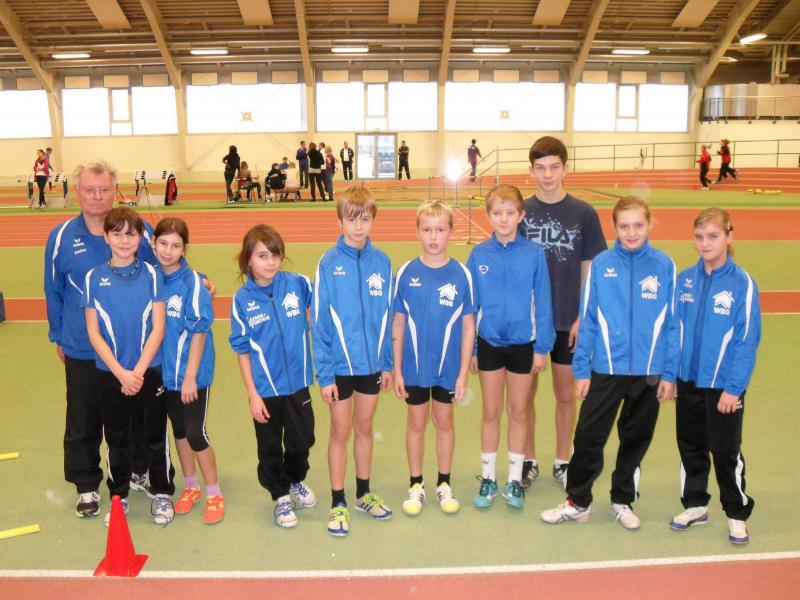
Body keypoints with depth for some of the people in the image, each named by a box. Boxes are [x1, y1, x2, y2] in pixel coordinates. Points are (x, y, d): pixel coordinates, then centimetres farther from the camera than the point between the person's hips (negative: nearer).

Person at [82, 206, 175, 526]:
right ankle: (118, 496, 32)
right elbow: (93, 332, -3)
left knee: (156, 435, 9)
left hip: (150, 371, -1)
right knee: (116, 438, 14)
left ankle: (162, 493, 26)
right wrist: (121, 373, -12)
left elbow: (158, 328, -6)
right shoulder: (94, 278, -2)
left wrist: (138, 372, -12)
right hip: (109, 373, 1)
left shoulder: (151, 275, -4)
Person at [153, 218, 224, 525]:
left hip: (193, 373, -5)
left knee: (196, 433, -1)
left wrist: (190, 376, -16)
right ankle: (190, 485, 35)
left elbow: (199, 331, -14)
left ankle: (213, 493, 18)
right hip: (165, 371, 5)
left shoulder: (193, 283, -15)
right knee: (179, 430, 17)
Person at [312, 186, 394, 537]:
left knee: (364, 427, 17)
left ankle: (364, 494, 35)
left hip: (372, 362, 3)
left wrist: (387, 363, 5)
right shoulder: (329, 264, -12)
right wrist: (324, 374, -12)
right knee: (341, 431, 9)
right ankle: (338, 503, 24)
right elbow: (319, 323, -11)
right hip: (340, 364, -3)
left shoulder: (381, 262, -3)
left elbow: (387, 316, 4)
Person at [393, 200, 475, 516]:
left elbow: (468, 325, -5)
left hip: (448, 366, 0)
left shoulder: (461, 274, -9)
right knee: (416, 422, 13)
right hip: (414, 367, 0)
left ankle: (444, 484, 32)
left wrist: (463, 373, -5)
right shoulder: (406, 273, -8)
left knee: (444, 421, 14)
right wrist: (397, 370, -2)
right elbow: (398, 324, -2)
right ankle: (416, 485, 30)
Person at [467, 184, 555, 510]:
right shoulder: (478, 255, -5)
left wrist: (542, 347, -6)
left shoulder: (534, 254, -8)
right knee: (491, 413, 11)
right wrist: (470, 349, 0)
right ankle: (488, 478, 26)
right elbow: (470, 305, 0)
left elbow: (542, 302, -4)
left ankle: (514, 480, 27)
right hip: (489, 343, 1)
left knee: (517, 412, 12)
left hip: (523, 343, 0)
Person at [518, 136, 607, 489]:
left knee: (566, 393, 11)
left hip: (568, 320, 0)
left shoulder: (584, 214, -2)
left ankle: (563, 461, 28)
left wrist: (583, 317, -5)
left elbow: (590, 270, 1)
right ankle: (528, 461, 27)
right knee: (526, 392, 10)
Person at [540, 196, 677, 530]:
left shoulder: (664, 266, -2)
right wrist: (582, 370, -1)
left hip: (649, 373, 1)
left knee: (636, 440, 14)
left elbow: (672, 323, 2)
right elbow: (588, 321, 0)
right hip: (605, 370, -1)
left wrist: (669, 373, 0)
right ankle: (577, 503, 21)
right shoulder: (601, 265, -4)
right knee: (588, 436, 3)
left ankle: (623, 501, 33)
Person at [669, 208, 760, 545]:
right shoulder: (685, 279, 0)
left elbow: (747, 340, -12)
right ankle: (695, 505, 35)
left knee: (726, 453, 8)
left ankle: (737, 514, 29)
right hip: (688, 381, 4)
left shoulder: (742, 283, -12)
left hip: (724, 387, -4)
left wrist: (733, 388, -14)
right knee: (690, 446, 16)